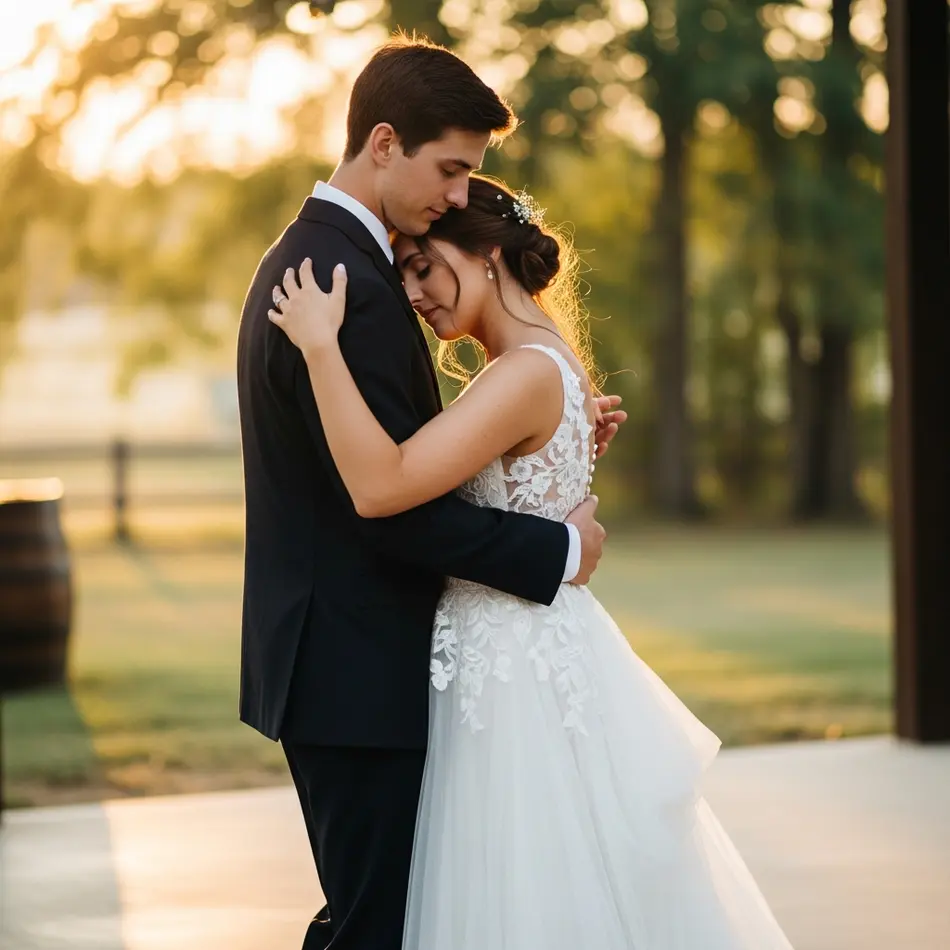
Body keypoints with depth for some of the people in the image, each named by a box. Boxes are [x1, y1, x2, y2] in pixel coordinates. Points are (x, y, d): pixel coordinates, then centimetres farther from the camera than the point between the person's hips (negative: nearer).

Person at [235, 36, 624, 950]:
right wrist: (560, 550, -13)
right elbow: (396, 507, -24)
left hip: (326, 660, 11)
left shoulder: (301, 258, 13)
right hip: (358, 674, -11)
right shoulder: (350, 287, -21)